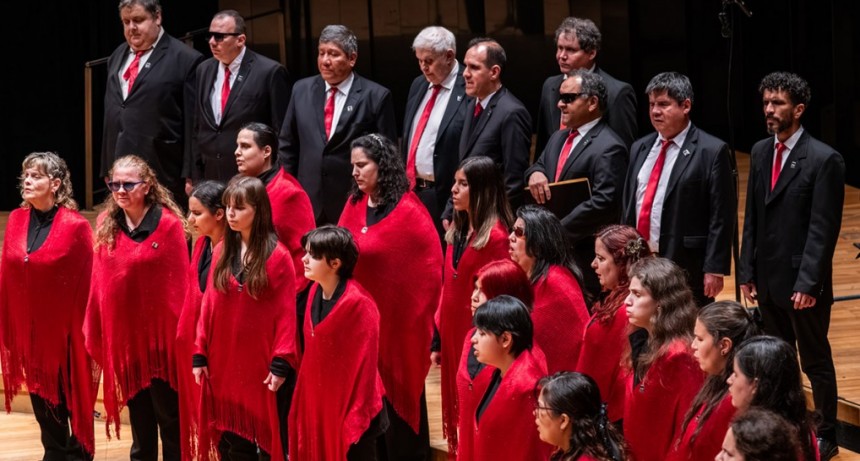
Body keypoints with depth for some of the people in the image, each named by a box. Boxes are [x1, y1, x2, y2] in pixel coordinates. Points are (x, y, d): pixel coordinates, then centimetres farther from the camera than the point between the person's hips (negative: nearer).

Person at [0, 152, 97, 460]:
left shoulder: (75, 227, -13)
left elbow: (87, 284, -12)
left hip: (65, 332, -5)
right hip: (28, 331, 5)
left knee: (72, 399, 6)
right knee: (42, 401, 14)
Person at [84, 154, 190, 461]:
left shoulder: (169, 224, -10)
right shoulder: (105, 224, 4)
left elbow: (179, 284, -10)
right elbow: (99, 282, 6)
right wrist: (94, 333, 5)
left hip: (160, 335, -4)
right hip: (122, 333, 4)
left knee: (169, 413, 4)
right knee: (138, 412, 15)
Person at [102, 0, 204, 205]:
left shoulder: (186, 59, -4)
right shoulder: (117, 57, 18)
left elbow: (193, 124, -7)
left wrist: (190, 176, -10)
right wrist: (107, 168, 18)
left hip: (164, 173, -6)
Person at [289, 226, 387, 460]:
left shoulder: (357, 303, -19)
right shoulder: (316, 292, 4)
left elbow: (365, 363, -18)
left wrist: (356, 417, -18)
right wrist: (306, 404, 10)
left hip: (352, 408, -8)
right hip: (320, 405, 8)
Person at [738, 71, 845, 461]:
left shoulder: (824, 160, -14)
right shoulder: (760, 152, 7)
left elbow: (823, 228, -16)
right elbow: (752, 218, 12)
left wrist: (807, 283, -20)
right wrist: (747, 271, 7)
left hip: (803, 284, -6)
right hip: (768, 281, 6)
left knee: (816, 362, 6)